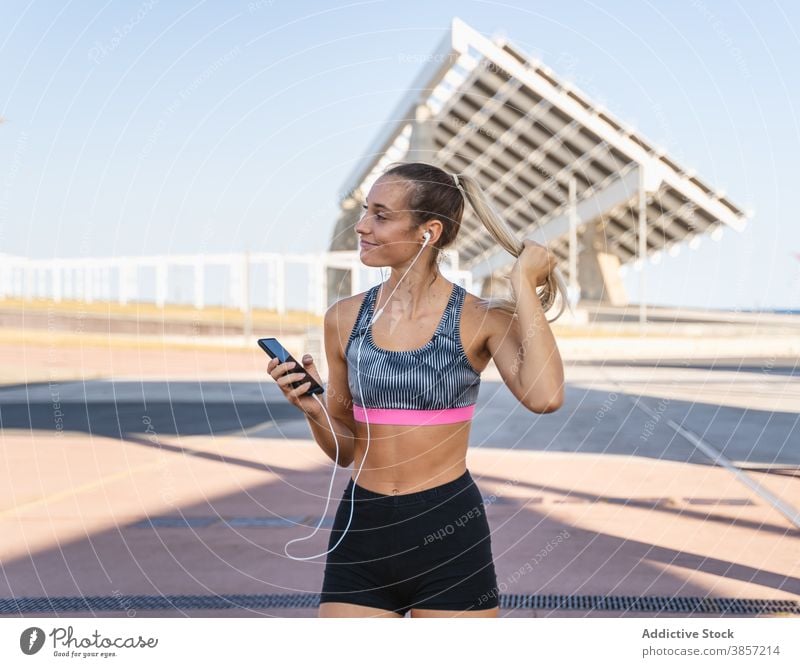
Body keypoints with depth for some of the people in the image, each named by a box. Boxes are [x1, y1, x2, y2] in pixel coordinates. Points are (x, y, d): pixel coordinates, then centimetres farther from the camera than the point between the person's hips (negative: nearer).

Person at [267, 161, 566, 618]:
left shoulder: (479, 319, -4)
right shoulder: (345, 318, 4)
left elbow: (544, 396, -24)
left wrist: (523, 282, -15)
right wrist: (312, 407, -8)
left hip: (449, 533, -3)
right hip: (362, 533, 3)